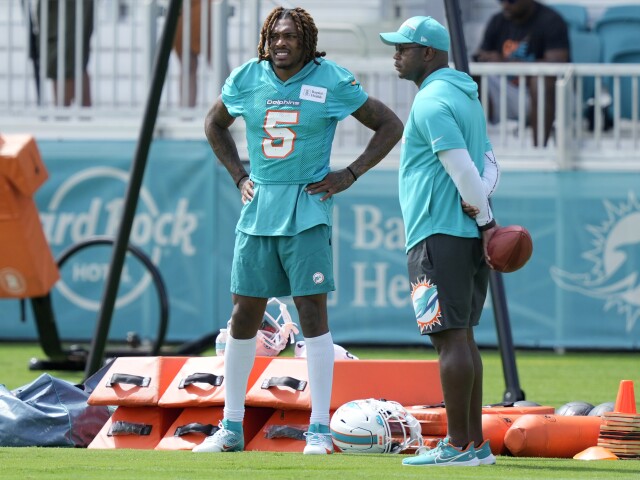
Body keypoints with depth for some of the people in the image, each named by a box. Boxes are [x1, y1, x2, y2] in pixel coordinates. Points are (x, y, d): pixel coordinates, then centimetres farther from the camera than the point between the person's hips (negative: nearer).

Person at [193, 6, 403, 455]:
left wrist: (350, 175, -5)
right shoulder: (246, 79, 5)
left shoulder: (332, 81, -5)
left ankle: (320, 429, -5)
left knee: (313, 312, -8)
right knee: (244, 315, 5)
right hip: (258, 209, 4)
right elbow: (215, 124, 25)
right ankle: (231, 428, 13)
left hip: (307, 211, -4)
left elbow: (390, 125, 1)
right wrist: (238, 175, 14)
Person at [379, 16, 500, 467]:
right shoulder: (466, 96, 18)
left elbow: (462, 168, -19)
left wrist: (485, 219, -10)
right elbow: (489, 163, 15)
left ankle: (459, 446, -9)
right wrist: (480, 198, -2)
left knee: (451, 339, -8)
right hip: (469, 235, 10)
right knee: (462, 337, 13)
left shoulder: (431, 103, -13)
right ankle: (475, 443, 14)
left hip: (438, 234, -10)